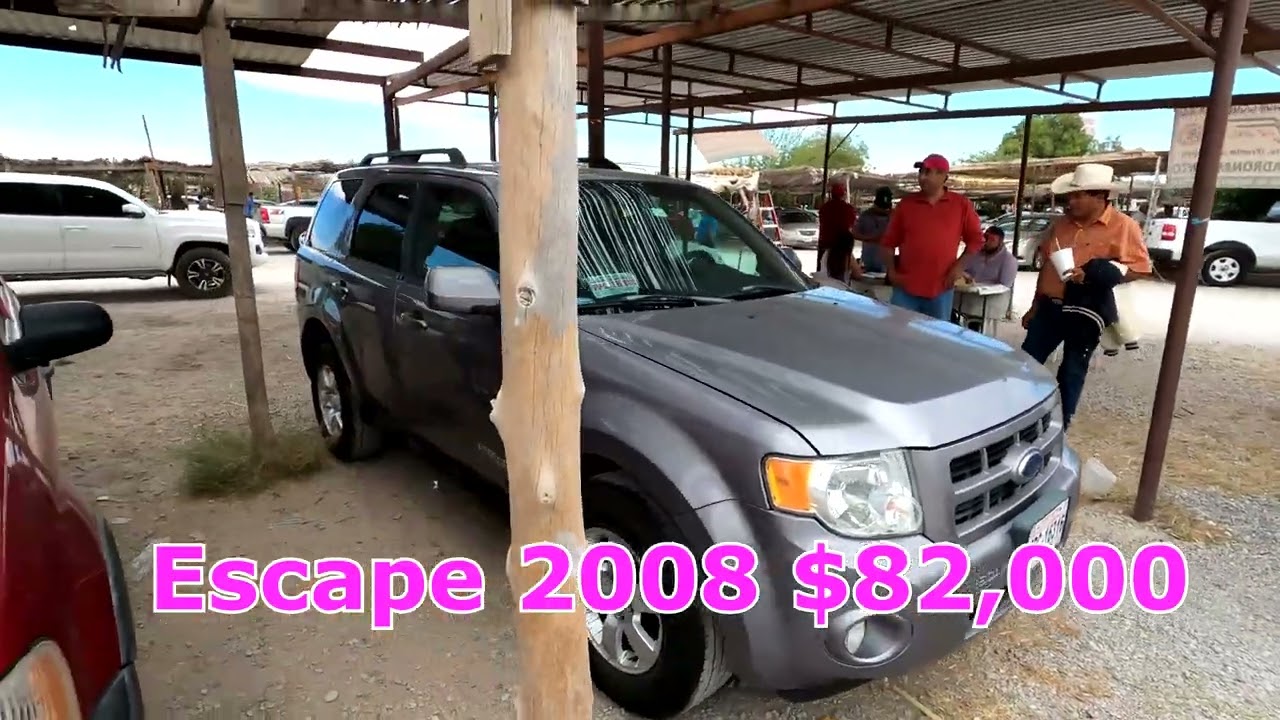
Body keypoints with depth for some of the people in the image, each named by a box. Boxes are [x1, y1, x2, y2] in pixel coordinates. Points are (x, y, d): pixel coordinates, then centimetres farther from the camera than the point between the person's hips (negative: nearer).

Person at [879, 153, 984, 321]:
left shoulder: (961, 204, 3)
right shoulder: (906, 203, 5)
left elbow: (975, 239, 9)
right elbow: (889, 241, 8)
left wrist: (959, 266, -3)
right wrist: (891, 271, -2)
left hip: (940, 289, 0)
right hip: (905, 287, 0)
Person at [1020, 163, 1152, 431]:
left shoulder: (1123, 226, -9)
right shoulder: (1062, 223, 7)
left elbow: (1141, 267, -12)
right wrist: (1035, 306, 14)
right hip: (1049, 307, 5)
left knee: (1072, 372, 6)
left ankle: (1059, 427, 19)